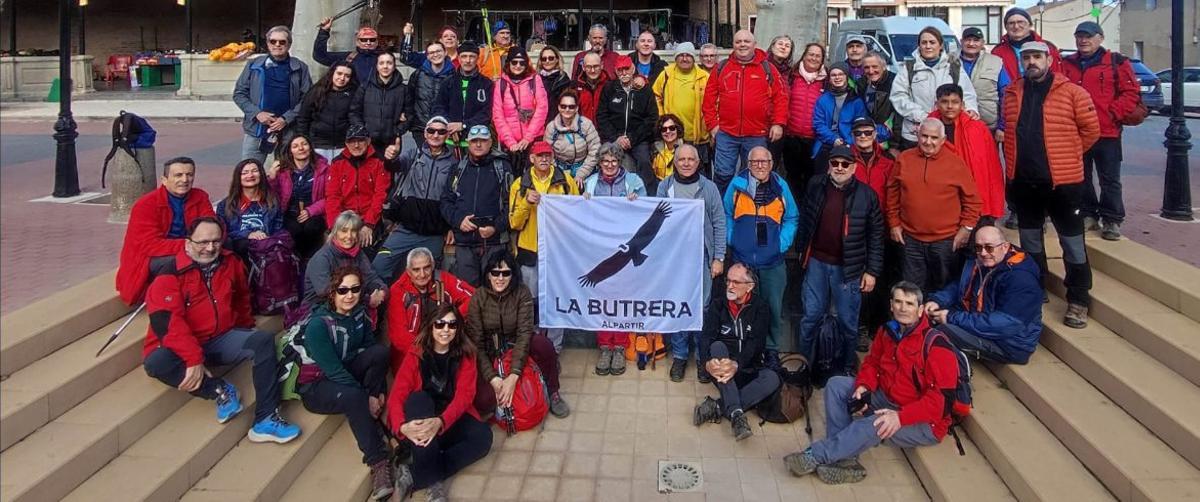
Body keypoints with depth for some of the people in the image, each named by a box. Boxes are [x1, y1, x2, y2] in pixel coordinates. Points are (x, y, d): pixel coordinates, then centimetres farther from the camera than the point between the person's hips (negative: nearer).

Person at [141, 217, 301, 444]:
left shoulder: (230, 263, 6)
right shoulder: (171, 272, -13)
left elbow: (242, 296, 26)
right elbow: (165, 322, -24)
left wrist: (246, 327, 19)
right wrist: (194, 359, -30)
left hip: (222, 340, 4)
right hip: (181, 347, -4)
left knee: (263, 340, -20)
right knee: (156, 363, -34)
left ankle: (266, 420, -26)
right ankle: (220, 390, -16)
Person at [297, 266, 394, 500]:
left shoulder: (360, 313, -3)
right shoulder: (318, 325, -23)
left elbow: (371, 351, -1)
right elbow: (333, 369, -26)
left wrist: (377, 391, -14)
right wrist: (367, 397, -25)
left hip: (347, 373, 6)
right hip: (316, 386, -6)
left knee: (380, 351, -21)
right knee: (354, 397, -38)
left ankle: (373, 420, -14)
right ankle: (378, 461, -30)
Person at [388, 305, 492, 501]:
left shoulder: (465, 355, 1)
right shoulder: (416, 355, -2)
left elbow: (464, 395, -13)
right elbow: (396, 396, -12)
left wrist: (440, 422, -34)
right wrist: (402, 427, -35)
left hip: (451, 422, 1)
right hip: (419, 423, -1)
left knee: (483, 435, -28)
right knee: (419, 398, -33)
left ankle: (414, 476, -27)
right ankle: (433, 479, -37)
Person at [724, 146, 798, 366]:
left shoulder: (781, 187, 0)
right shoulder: (737, 184, -2)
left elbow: (791, 219, 5)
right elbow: (726, 216, 6)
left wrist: (783, 244, -5)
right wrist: (731, 240, -4)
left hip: (773, 262, 0)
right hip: (742, 260, 0)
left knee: (774, 307, 4)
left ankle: (771, 350, 21)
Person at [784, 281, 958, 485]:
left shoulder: (936, 345, -21)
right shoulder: (888, 331, 1)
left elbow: (943, 399, -25)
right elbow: (872, 362, 13)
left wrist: (901, 417, -33)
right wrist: (863, 387, -10)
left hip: (923, 423, -8)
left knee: (876, 425, -36)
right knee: (836, 385, -5)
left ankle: (814, 456, -22)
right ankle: (844, 458, -14)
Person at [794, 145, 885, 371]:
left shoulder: (866, 194, -7)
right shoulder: (815, 186, 0)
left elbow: (875, 236, -4)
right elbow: (804, 220, 11)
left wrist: (872, 271, -5)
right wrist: (801, 250, 11)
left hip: (848, 268, -2)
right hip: (816, 262, 2)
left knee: (848, 322, 9)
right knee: (811, 317, 11)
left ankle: (847, 368, 26)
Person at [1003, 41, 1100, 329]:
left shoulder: (1071, 92, -5)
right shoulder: (1013, 94, 7)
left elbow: (1090, 129, -2)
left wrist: (1068, 155, 2)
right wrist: (1016, 160, 10)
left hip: (1062, 180, -4)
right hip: (1023, 180, 4)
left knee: (1072, 242, 2)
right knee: (1029, 240, 17)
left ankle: (1078, 300, 13)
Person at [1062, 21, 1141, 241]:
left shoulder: (1117, 62, 0)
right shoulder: (1067, 64, 10)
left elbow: (1131, 93, -3)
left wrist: (1113, 113, -12)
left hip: (1107, 132, -3)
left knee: (1110, 180, 1)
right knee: (1081, 178, 11)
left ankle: (1112, 221, 9)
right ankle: (1088, 216, 22)